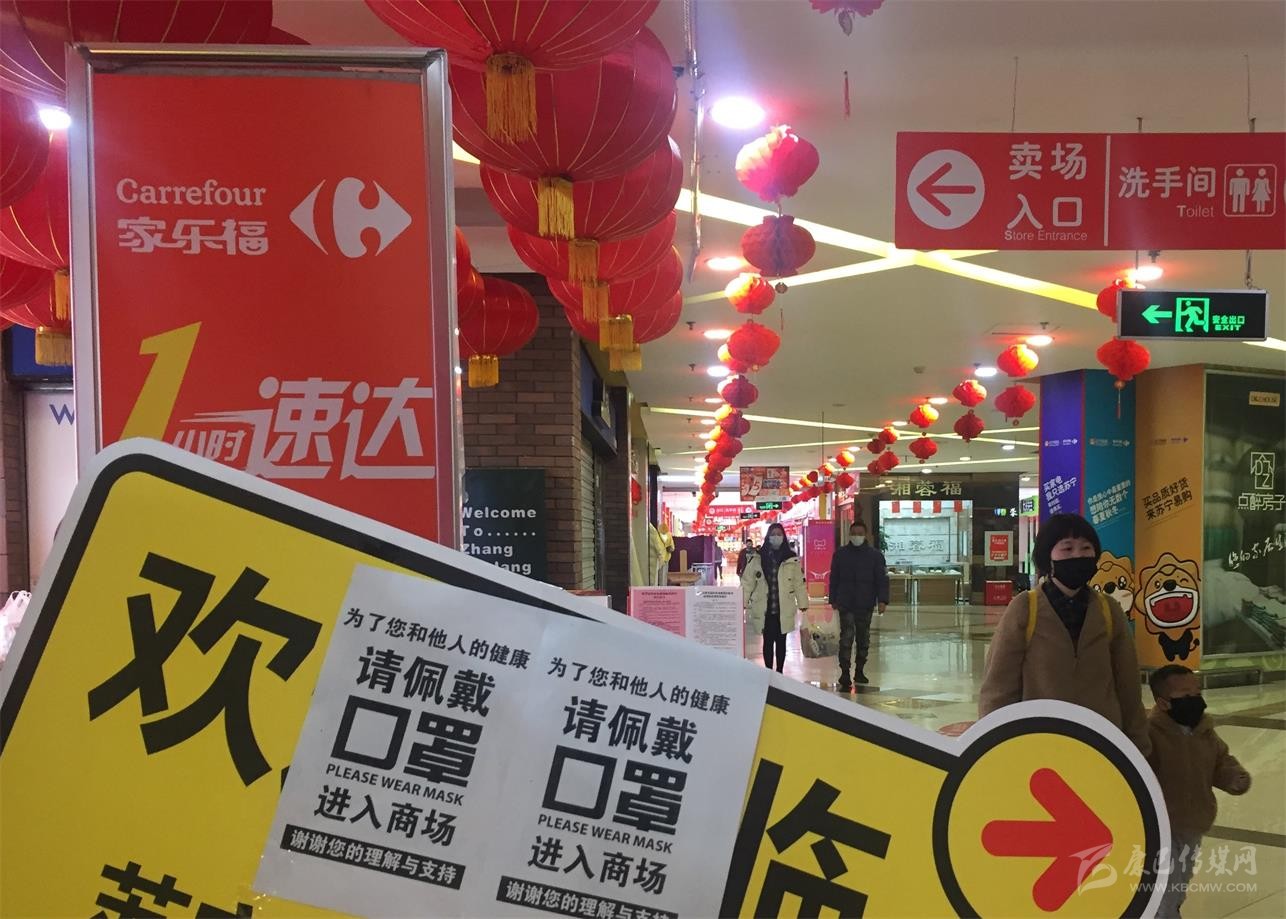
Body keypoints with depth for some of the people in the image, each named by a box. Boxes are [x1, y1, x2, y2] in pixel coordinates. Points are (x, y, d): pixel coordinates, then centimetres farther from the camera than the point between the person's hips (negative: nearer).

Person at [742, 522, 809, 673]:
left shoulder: (792, 559, 0)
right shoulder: (758, 558, -2)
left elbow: (799, 583, 1)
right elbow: (747, 581, -1)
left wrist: (803, 604, -2)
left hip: (784, 609, 1)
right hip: (764, 609, -1)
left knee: (781, 642, 10)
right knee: (768, 642, 6)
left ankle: (779, 673, 21)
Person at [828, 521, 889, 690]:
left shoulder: (875, 554, 0)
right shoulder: (840, 553, 3)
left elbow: (882, 579, -2)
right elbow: (834, 578, 8)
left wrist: (882, 600, -11)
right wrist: (833, 599, 6)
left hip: (866, 605, 1)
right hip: (845, 604, -1)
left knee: (864, 638, 13)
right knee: (846, 638, -10)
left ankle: (860, 670, 27)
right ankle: (845, 675, -10)